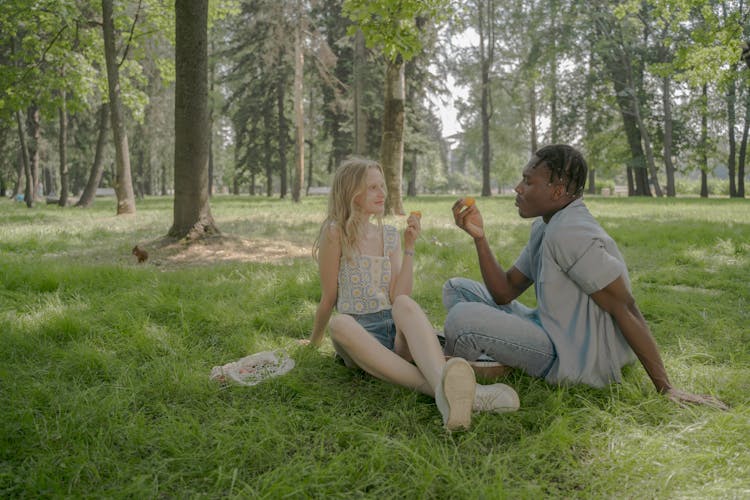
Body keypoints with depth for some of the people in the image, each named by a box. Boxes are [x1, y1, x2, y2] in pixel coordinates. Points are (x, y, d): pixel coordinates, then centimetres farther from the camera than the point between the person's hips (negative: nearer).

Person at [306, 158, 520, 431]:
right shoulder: (336, 233, -2)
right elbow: (329, 298, 5)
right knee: (340, 323, -39)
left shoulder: (390, 235, 12)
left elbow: (398, 298, 2)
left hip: (396, 331, 3)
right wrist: (314, 342, 11)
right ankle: (436, 388, -56)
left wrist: (409, 248, -4)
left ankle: (444, 385, -64)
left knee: (404, 304, -33)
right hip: (357, 333, -2)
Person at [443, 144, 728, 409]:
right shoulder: (544, 228, 8)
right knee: (456, 288, 12)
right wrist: (479, 237, -5)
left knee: (462, 319, -27)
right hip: (554, 336, 10)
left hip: (576, 361, -10)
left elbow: (625, 309, -22)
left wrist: (666, 388, -20)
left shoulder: (569, 234, -23)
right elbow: (506, 292, 7)